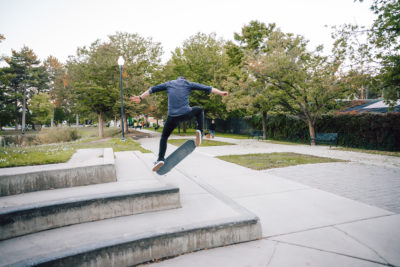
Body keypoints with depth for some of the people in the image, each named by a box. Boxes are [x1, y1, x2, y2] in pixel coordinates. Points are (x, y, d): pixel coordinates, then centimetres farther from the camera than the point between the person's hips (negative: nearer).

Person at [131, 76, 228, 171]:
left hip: (172, 116, 1)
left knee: (164, 137, 18)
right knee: (200, 110, 31)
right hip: (186, 114, -1)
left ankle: (160, 159, 2)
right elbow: (206, 88, 15)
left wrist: (140, 97, 23)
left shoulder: (169, 84, 20)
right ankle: (200, 132, 13)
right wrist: (220, 92, 20)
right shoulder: (188, 83, 16)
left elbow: (152, 89, 19)